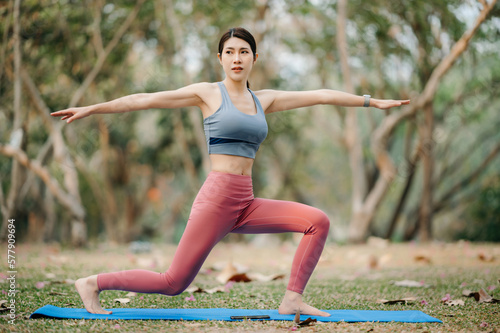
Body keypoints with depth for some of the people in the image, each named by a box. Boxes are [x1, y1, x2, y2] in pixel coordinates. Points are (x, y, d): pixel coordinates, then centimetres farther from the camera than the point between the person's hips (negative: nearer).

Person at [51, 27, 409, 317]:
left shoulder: (264, 100, 15)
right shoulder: (208, 94, 1)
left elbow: (319, 95, 18)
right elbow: (145, 100, 0)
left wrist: (371, 101, 22)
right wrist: (90, 109, -2)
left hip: (246, 204, 6)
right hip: (217, 198, -6)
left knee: (318, 221, -7)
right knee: (173, 284, -6)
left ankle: (293, 298, -4)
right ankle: (93, 284, 12)